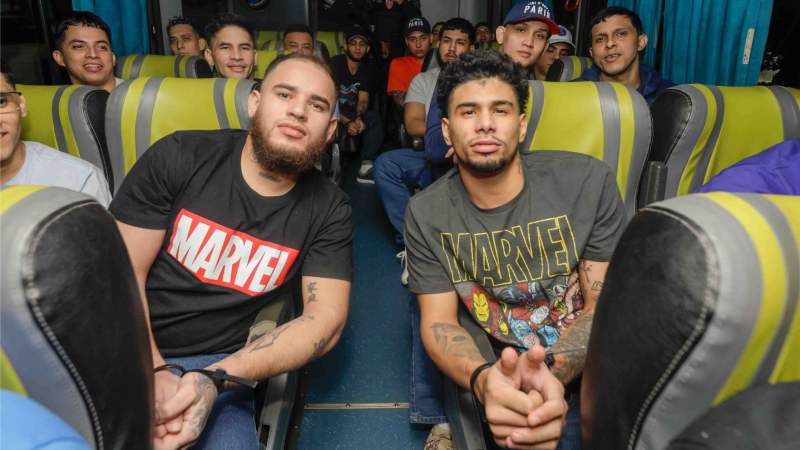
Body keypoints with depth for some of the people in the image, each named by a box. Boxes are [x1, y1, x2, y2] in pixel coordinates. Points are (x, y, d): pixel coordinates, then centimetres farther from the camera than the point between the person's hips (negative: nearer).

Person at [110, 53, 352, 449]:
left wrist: (215, 380, -24)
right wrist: (154, 372, -21)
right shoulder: (178, 157, -6)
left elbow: (326, 318, -11)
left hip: (216, 367, 1)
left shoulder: (328, 210, -5)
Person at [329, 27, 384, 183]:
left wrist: (359, 118, -27)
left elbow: (363, 100, -3)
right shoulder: (334, 65, -9)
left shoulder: (367, 71, 7)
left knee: (375, 118, -25)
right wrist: (347, 122, -28)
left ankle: (366, 168, -27)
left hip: (352, 113, 4)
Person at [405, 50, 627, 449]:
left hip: (590, 365, 2)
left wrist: (549, 370, -28)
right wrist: (482, 378, -29)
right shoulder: (426, 214, -5)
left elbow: (605, 305, -7)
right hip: (498, 370, -1)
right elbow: (438, 321, -6)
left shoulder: (588, 181, -8)